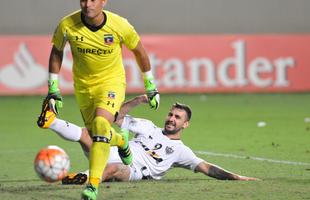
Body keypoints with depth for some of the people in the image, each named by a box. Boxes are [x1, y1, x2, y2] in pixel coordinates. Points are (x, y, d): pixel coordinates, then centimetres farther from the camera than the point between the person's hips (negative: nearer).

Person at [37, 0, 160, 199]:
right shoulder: (67, 25, -18)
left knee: (100, 124, -27)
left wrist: (150, 85, 6)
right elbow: (57, 51, 2)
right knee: (96, 132, 10)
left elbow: (138, 50, -2)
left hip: (112, 81, -3)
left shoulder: (120, 25, -20)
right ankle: (121, 142, 49)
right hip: (83, 85, 3)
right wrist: (53, 88, 1)